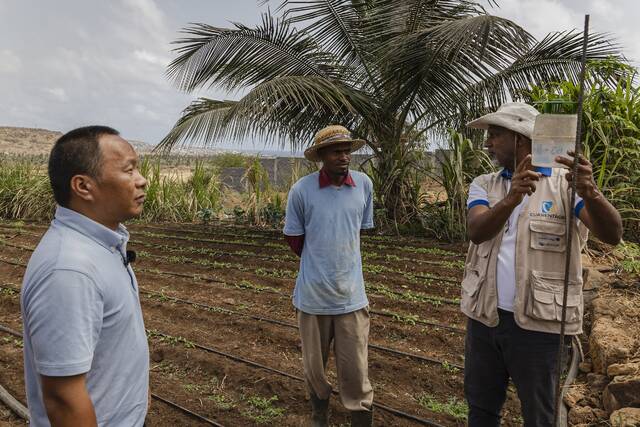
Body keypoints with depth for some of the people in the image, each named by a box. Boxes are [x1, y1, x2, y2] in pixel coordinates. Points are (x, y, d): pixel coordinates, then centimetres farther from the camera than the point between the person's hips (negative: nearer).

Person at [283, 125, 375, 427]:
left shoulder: (364, 184, -3)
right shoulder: (301, 190, -11)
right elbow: (294, 239, 1)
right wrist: (320, 263, 9)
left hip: (351, 294, 1)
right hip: (312, 293, 0)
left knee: (355, 371, 3)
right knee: (314, 366, 18)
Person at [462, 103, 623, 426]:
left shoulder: (566, 184, -7)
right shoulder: (484, 185, 3)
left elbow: (612, 235, -21)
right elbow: (477, 232, -17)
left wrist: (590, 192, -40)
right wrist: (511, 199, -36)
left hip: (539, 322, -3)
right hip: (484, 317, 4)